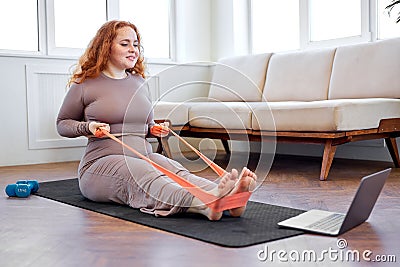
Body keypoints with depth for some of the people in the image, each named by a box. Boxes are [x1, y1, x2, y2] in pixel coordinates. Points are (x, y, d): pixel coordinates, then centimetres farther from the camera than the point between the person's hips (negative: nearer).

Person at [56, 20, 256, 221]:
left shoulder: (139, 82, 17)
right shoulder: (84, 84, 1)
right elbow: (62, 124, 12)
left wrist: (152, 129, 8)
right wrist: (88, 127, -8)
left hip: (145, 156, 5)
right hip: (102, 162, -5)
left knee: (176, 170, -29)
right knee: (144, 175, -38)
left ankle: (229, 199, -59)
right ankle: (206, 205, -66)